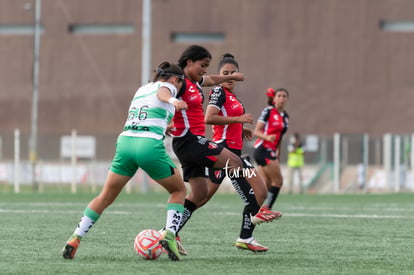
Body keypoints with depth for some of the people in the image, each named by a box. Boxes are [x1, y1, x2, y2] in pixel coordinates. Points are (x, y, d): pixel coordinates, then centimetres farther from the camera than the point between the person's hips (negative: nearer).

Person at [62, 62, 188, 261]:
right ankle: (170, 234, -3)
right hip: (150, 145, -6)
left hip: (126, 141, 6)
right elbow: (162, 94, -17)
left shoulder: (142, 89, 28)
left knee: (105, 198, 15)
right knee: (179, 190, 17)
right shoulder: (167, 87, 8)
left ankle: (74, 239, 5)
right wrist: (173, 100, -39)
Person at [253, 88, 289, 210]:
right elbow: (256, 131, -12)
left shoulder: (285, 116, 15)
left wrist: (278, 157, 22)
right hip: (263, 149, -8)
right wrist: (267, 137, -31)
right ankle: (267, 209, -11)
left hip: (271, 152, 8)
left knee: (266, 186, 4)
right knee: (278, 180, -12)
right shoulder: (268, 111, -8)